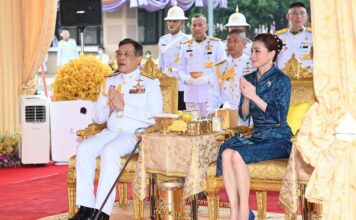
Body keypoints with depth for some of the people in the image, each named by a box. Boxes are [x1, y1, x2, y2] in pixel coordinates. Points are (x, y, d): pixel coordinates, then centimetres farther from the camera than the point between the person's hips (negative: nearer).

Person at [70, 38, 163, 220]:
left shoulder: (149, 84, 5)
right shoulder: (109, 82, 20)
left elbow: (153, 116, -10)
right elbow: (98, 117, 18)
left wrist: (123, 107, -14)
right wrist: (110, 108, -5)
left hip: (136, 134, -5)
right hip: (110, 132, 5)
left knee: (109, 151, -33)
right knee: (84, 149, -23)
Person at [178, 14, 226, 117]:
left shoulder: (216, 44, 3)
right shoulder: (185, 46, 14)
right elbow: (181, 68, 13)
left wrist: (205, 79, -14)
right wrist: (187, 78, -8)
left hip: (210, 93, -3)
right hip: (191, 93, 3)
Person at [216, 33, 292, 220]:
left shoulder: (281, 79, -6)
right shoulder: (249, 79, 12)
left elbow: (280, 117, -14)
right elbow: (243, 115, 12)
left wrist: (254, 96, -18)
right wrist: (246, 97, -8)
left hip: (278, 140, -5)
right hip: (257, 136, 5)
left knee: (238, 155, -30)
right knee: (226, 152, -26)